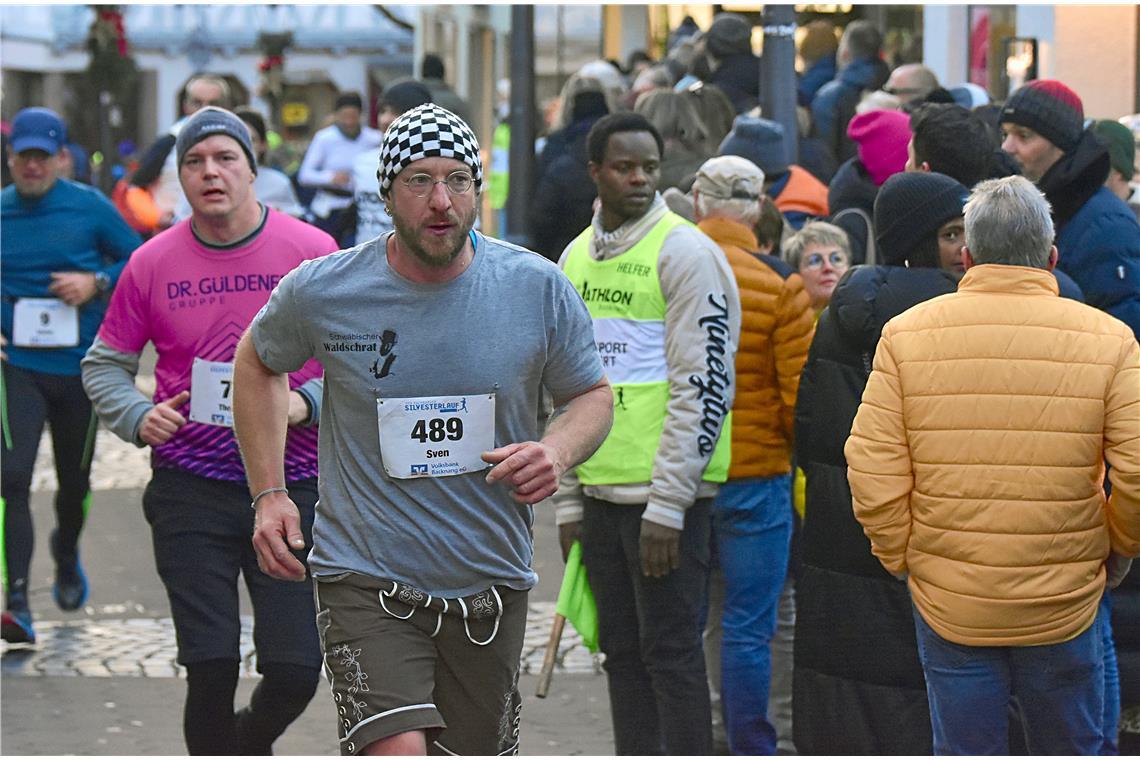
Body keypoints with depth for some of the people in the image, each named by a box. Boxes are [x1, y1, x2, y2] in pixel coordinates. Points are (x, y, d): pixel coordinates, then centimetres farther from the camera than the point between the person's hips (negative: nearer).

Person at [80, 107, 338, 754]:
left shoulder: (311, 252, -2)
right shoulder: (153, 264, 3)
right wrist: (139, 416, -8)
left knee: (296, 671, -2)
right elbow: (104, 364, 12)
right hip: (190, 488, 0)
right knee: (211, 670, -3)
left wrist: (305, 403, -14)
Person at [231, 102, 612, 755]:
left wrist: (557, 451, -13)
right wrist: (269, 493, 6)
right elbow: (258, 364, 14)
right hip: (365, 580, -3)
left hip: (491, 581, 3)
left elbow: (593, 394, 10)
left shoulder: (539, 289, -5)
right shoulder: (321, 291, -7)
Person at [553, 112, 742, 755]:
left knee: (670, 650, -4)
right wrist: (569, 500, 16)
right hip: (601, 487, 7)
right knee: (622, 651, 12)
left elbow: (705, 385, -14)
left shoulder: (686, 252, -9)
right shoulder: (577, 256, 14)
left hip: (666, 491, -7)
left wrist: (667, 504, -17)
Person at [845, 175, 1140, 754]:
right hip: (1065, 607, 0)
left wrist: (900, 558, 7)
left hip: (947, 604, 0)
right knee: (1071, 748, 14)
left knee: (964, 751, 9)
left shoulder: (906, 334, -4)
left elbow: (872, 473, -7)